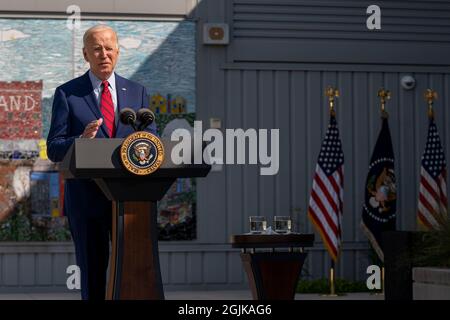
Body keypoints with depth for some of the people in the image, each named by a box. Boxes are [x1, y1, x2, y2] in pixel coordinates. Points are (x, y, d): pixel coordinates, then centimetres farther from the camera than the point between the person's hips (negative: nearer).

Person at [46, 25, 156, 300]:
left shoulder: (137, 92, 12)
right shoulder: (67, 93, 3)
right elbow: (54, 150, -2)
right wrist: (81, 140, -23)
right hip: (87, 199, -2)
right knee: (93, 276, 3)